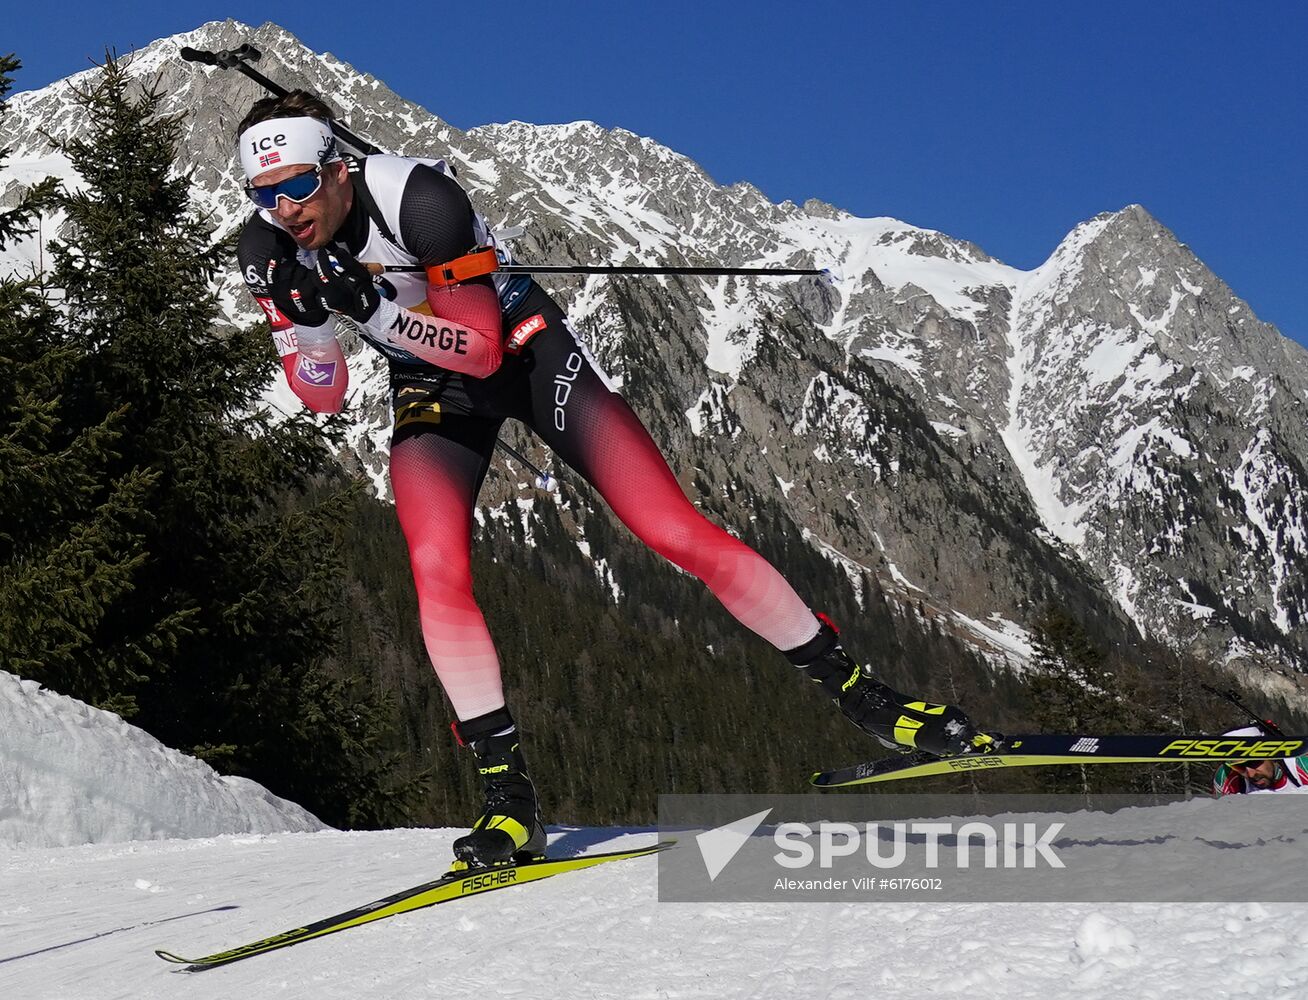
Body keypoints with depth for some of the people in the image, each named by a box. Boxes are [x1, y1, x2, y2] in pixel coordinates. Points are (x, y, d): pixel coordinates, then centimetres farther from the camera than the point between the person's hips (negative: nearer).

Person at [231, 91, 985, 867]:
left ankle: (860, 693, 1)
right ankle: (510, 797, -13)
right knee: (438, 569, -23)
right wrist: (302, 318, -27)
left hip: (522, 348, -4)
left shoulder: (416, 196, -30)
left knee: (678, 534, -12)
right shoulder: (270, 248, -14)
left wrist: (374, 307, -39)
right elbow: (324, 398, -8)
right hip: (430, 387, 4)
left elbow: (481, 347, -27)